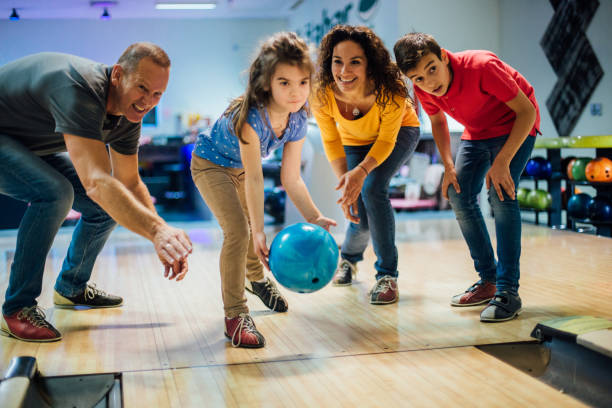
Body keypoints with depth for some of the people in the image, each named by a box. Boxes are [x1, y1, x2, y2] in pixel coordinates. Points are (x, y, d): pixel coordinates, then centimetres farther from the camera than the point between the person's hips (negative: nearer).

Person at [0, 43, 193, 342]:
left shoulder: (128, 114, -9)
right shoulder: (79, 90, -38)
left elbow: (130, 183, -1)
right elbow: (97, 182, -47)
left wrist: (165, 239, -15)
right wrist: (156, 230, -56)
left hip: (33, 148, 9)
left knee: (107, 206, 1)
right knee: (55, 191, -33)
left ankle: (71, 288, 23)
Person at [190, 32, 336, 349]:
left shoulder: (297, 122, -20)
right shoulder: (251, 117, -40)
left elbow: (291, 179, -13)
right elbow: (254, 179, -41)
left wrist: (314, 218, -20)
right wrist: (258, 232, -42)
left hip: (240, 168, 7)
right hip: (210, 164, -6)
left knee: (252, 230, 21)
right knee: (238, 231, -21)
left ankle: (256, 277, 54)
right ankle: (235, 315, -9)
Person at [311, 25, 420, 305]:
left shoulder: (389, 90, -38)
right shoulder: (323, 94, -31)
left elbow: (387, 140, -26)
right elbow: (331, 142, -16)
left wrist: (362, 171, -43)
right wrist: (344, 182, -29)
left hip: (399, 133, -2)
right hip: (354, 141, 2)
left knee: (372, 189, -27)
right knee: (361, 217, -6)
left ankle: (388, 275, -13)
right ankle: (349, 257, 33)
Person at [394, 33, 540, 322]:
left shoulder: (482, 66, -35)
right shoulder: (423, 89, -17)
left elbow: (527, 111, -28)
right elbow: (437, 120, 6)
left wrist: (502, 161, -33)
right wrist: (448, 165, -6)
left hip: (515, 126, -6)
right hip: (476, 132, 7)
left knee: (501, 195, -23)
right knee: (459, 195, -1)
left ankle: (508, 291, -21)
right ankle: (488, 280, 12)